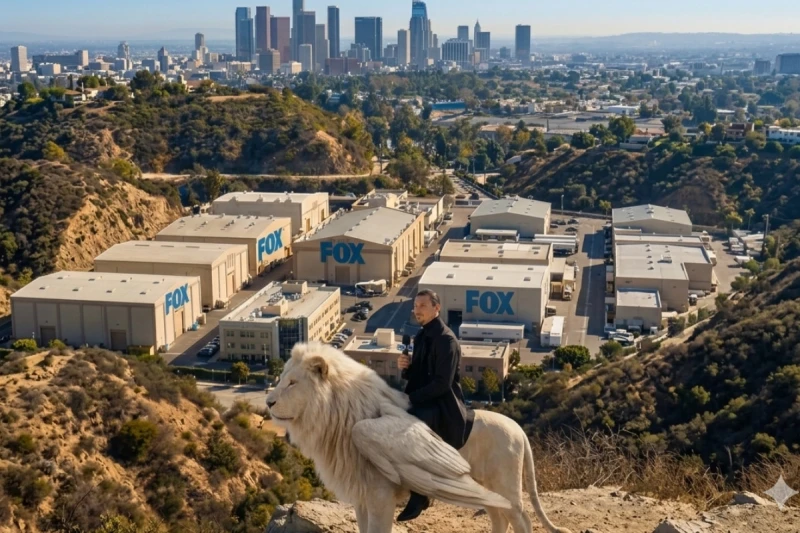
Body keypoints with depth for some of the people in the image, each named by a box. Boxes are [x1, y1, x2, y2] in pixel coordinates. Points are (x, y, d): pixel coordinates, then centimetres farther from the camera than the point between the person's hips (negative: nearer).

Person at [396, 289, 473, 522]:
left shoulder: (445, 339, -14)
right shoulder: (421, 336, 12)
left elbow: (442, 383, -20)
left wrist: (411, 398, -22)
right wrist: (406, 367, -3)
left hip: (442, 403, -9)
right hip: (422, 400, 10)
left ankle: (419, 495, -28)